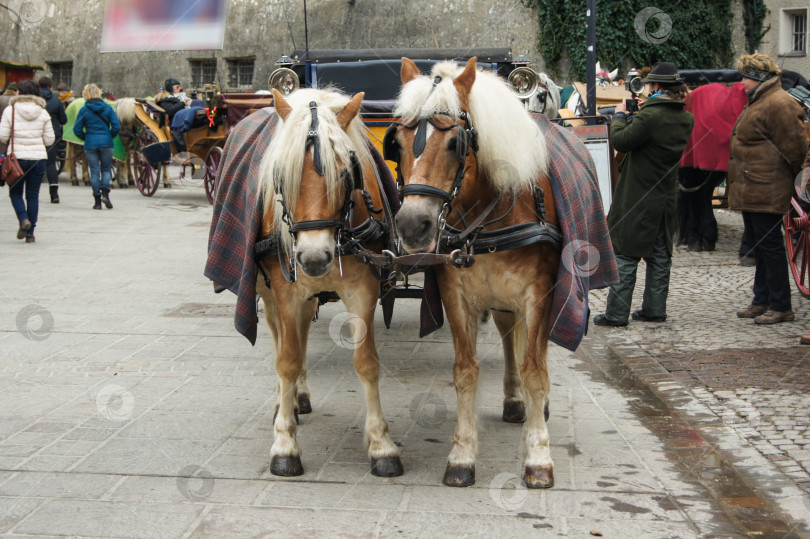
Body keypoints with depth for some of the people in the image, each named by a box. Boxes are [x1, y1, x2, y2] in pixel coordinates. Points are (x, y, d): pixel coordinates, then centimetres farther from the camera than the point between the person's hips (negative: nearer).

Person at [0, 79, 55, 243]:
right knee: (33, 195, 9)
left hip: (17, 157, -1)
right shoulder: (43, 112, 0)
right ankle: (30, 233, 8)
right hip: (38, 158, 1)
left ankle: (24, 219, -10)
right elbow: (49, 140, 1)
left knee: (15, 192, 16)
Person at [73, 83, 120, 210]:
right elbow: (117, 127, -4)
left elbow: (77, 129, -4)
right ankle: (105, 193, -10)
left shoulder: (84, 110, -3)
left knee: (94, 172, 4)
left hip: (90, 144, -1)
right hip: (106, 143, 1)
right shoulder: (107, 108, 0)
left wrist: (86, 138, 11)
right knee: (106, 169, 13)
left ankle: (97, 201, 4)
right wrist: (110, 136, 10)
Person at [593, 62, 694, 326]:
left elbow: (620, 141, -16)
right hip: (666, 197, 7)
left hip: (638, 198, -7)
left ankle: (617, 313, 1)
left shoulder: (650, 116, -21)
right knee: (660, 256, 13)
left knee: (624, 255, -1)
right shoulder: (686, 119, 4)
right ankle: (655, 308, 19)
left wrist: (619, 115, 0)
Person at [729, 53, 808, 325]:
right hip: (751, 190, 11)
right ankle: (762, 300, 25)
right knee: (760, 246, 16)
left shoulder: (778, 104, -17)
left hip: (766, 193, -11)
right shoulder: (758, 102, 17)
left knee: (769, 246, -5)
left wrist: (785, 179, -5)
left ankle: (781, 306, 3)